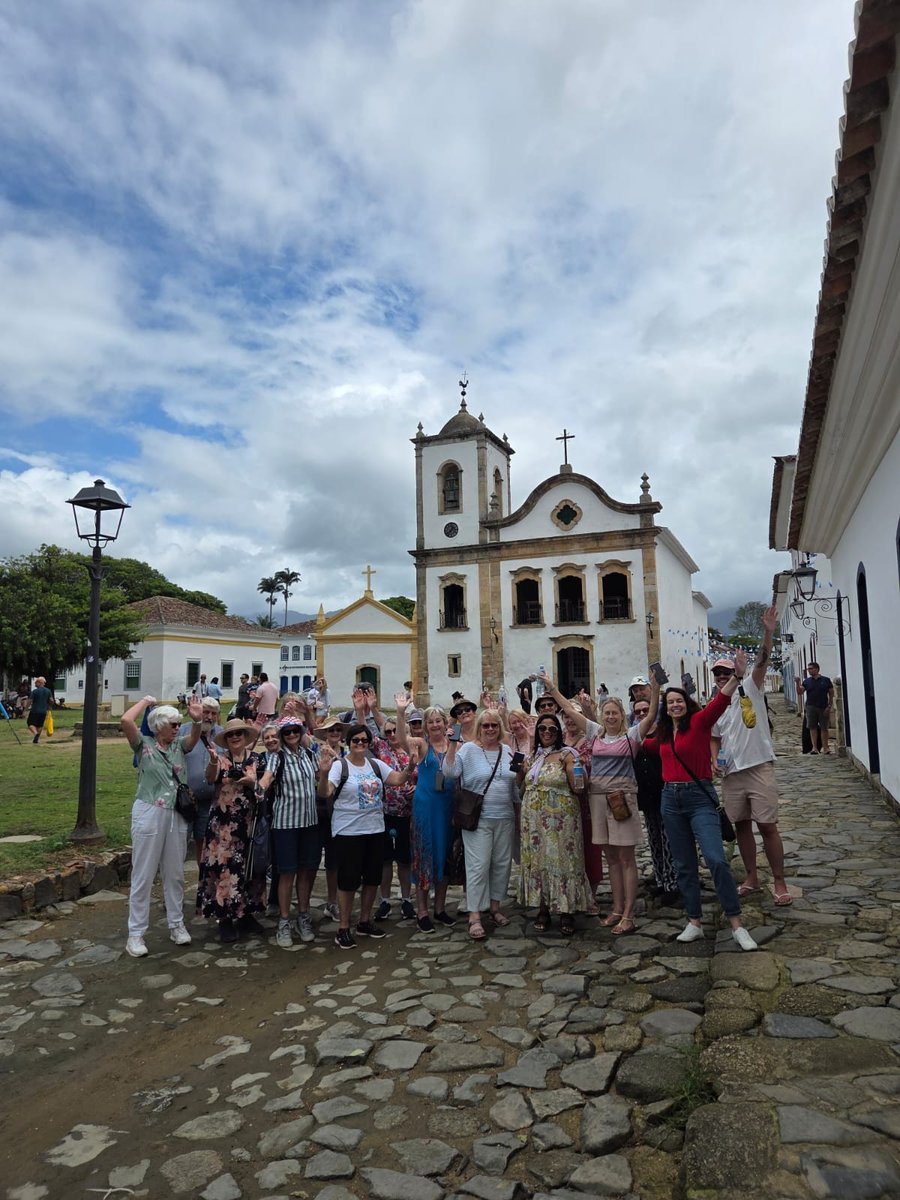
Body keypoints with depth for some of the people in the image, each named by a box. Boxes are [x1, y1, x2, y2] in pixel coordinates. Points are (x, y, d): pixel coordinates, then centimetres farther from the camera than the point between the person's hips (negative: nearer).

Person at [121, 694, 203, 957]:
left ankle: (176, 924, 26)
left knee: (175, 874, 14)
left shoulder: (179, 745, 7)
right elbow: (126, 721, -20)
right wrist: (146, 701, -7)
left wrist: (197, 720, -31)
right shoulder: (144, 743, -4)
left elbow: (195, 737, -13)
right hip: (149, 814, -4)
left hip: (177, 815, 4)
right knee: (143, 876, 3)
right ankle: (136, 933, 13)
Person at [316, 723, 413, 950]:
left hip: (375, 830, 6)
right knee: (349, 879, 0)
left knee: (372, 878, 13)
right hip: (348, 832, -6)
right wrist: (324, 772, -41)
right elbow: (325, 793, -23)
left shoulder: (376, 764, 6)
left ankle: (365, 922, 29)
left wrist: (410, 764, -14)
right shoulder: (339, 765, -11)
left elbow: (398, 780, 3)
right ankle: (343, 928, 13)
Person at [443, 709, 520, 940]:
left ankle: (495, 906, 28)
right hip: (478, 819, -5)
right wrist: (452, 745, -24)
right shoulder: (468, 749, -4)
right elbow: (450, 772, -16)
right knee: (478, 866, -5)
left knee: (502, 864, 12)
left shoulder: (507, 751, 10)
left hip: (505, 818, 5)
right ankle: (474, 916, 1)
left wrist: (518, 809, 17)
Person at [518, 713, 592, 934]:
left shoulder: (566, 754, -3)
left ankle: (566, 912, 7)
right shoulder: (531, 758, 14)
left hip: (561, 818, -5)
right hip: (534, 819, 5)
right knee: (538, 860, 7)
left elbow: (577, 787, -11)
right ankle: (543, 909, 19)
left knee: (561, 860, -3)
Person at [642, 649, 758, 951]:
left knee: (716, 859, -17)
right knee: (684, 865, 11)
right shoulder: (663, 734, 9)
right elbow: (647, 745, 31)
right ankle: (694, 922, 22)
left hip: (699, 796, -6)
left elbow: (719, 703, -26)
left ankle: (736, 924, -5)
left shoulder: (698, 722, -7)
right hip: (671, 799, 6)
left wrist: (736, 677, -39)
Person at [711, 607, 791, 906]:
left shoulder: (750, 689, -1)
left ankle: (780, 883, 7)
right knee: (741, 825, 12)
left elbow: (762, 661, -17)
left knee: (767, 825, -4)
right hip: (731, 773, 5)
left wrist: (768, 633, -32)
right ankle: (751, 877, 25)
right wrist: (713, 760, -3)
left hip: (759, 768, -5)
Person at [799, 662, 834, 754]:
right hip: (811, 707, 2)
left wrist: (829, 706, -4)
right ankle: (814, 747, 4)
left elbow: (831, 694, 3)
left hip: (823, 708, -2)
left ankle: (825, 747, 11)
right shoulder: (807, 681, 7)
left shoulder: (826, 680, 2)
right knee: (812, 727, 1)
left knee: (824, 728, 4)